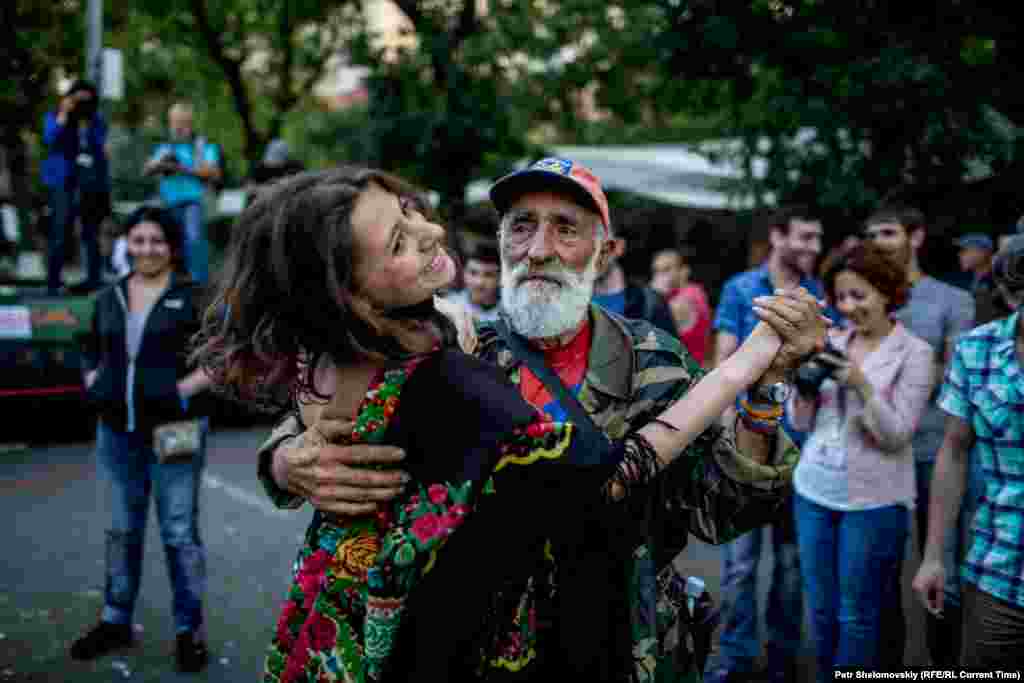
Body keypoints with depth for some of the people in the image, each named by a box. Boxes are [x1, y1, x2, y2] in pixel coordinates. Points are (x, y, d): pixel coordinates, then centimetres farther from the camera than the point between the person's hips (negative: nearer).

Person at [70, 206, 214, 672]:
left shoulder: (192, 297, -4)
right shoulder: (110, 297, 11)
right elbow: (91, 349, 24)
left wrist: (185, 388, -15)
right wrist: (94, 382, 6)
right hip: (117, 432, 5)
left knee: (180, 532, 1)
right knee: (122, 528, 17)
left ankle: (189, 630, 12)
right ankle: (116, 621, 31)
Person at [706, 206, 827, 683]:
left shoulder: (821, 295, 5)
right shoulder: (740, 289, -1)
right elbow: (724, 364, -2)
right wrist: (728, 434, -10)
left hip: (803, 442, 2)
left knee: (793, 556, 12)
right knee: (740, 558, 1)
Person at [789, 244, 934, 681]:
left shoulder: (914, 352, -8)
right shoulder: (831, 343, 6)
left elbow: (897, 436, -14)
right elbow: (802, 423, 6)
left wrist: (861, 385, -25)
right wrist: (803, 384, -12)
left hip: (873, 500, -5)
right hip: (813, 490, 5)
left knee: (856, 615, 6)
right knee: (821, 609, 14)